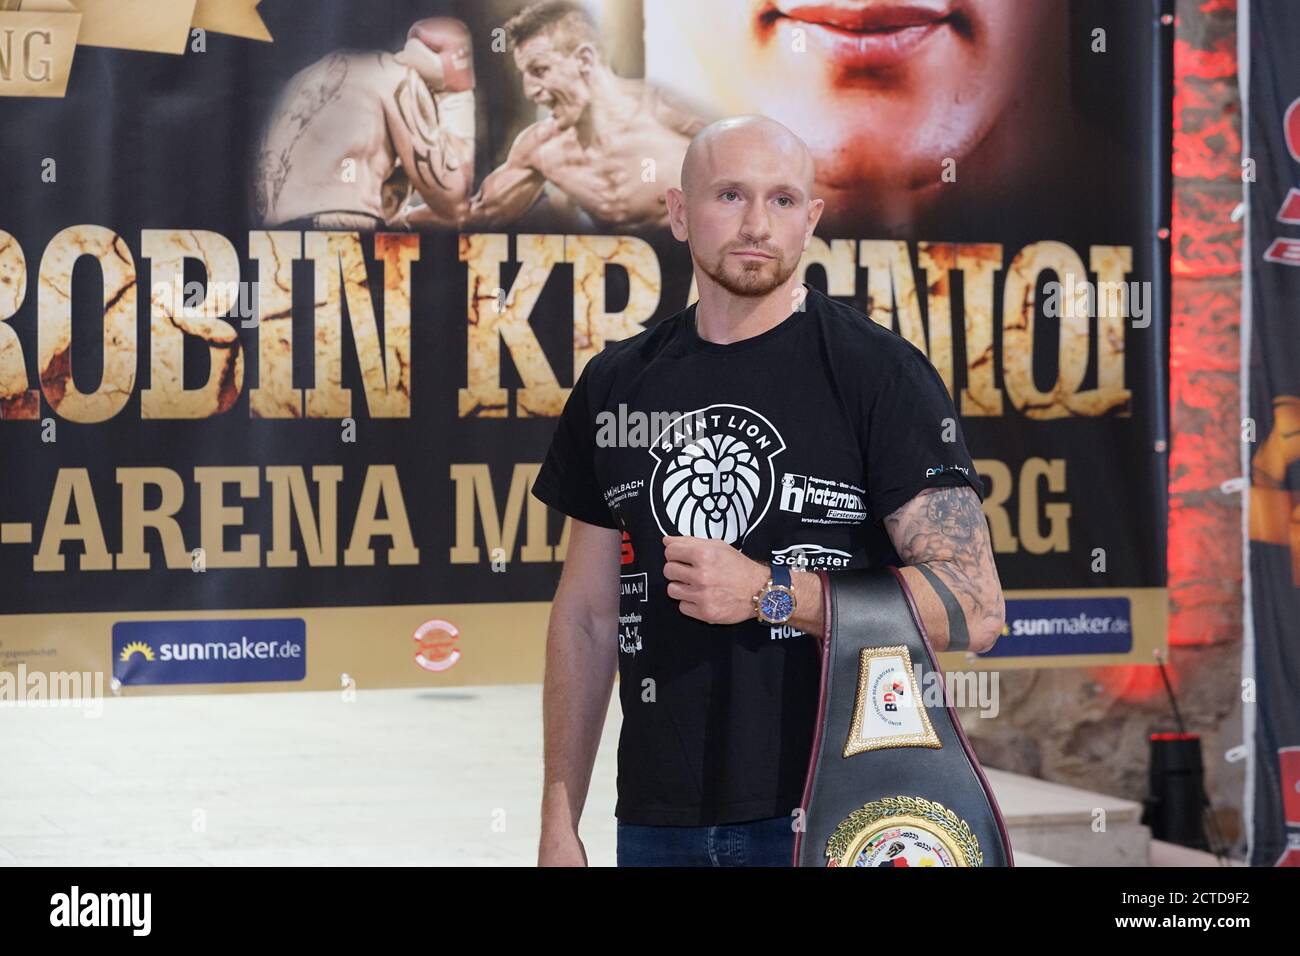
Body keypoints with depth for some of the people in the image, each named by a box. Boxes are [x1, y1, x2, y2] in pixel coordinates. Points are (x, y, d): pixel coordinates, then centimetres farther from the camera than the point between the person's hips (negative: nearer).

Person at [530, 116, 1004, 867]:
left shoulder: (880, 372, -6)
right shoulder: (616, 384, 8)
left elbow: (974, 608, -12)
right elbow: (587, 616, 13)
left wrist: (768, 593, -17)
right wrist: (560, 822, 9)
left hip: (835, 821, -4)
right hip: (659, 823, 4)